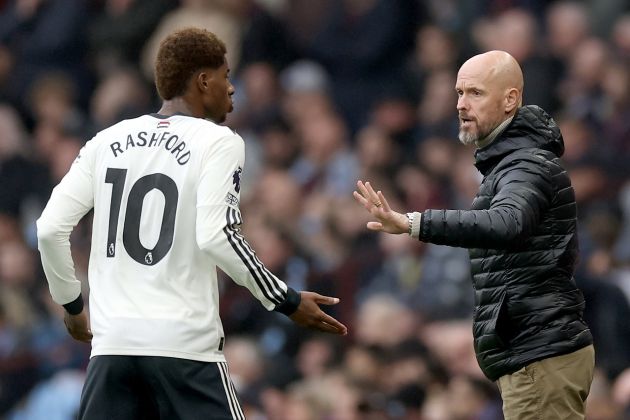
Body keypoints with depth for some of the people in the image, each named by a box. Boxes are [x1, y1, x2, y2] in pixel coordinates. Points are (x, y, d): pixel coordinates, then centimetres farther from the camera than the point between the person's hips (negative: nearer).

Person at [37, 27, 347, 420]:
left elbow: (51, 228, 6)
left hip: (113, 342, 5)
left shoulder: (107, 141, 11)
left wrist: (72, 304, 21)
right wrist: (287, 302, -7)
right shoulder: (219, 142, -4)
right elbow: (216, 237, -16)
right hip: (185, 343, -5)